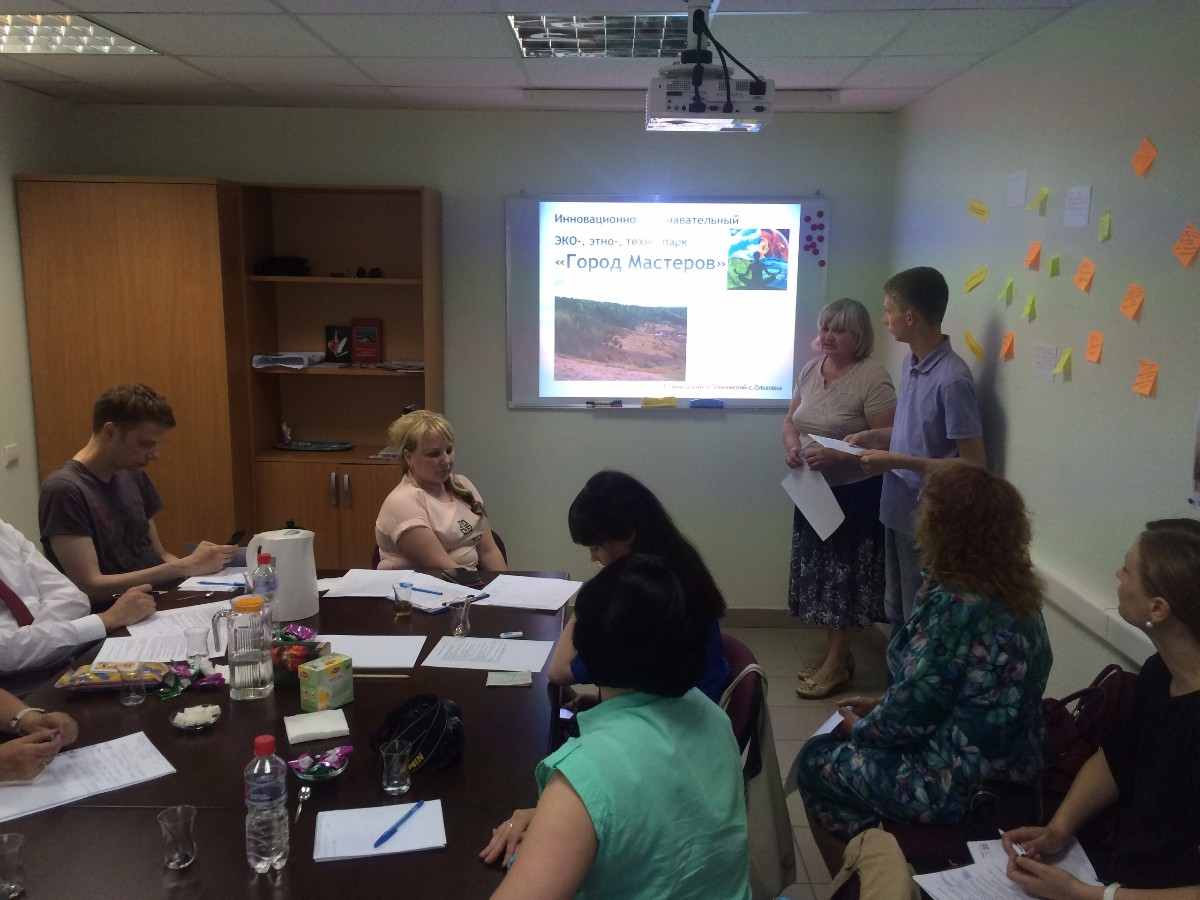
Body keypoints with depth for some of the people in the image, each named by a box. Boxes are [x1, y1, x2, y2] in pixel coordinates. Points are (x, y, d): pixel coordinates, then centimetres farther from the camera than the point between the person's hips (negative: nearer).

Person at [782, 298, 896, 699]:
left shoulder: (873, 378, -17)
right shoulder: (810, 369, 6)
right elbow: (791, 420, 13)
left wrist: (836, 457, -27)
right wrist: (792, 448, -8)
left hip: (854, 493, -7)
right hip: (813, 489, 7)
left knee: (844, 574, 3)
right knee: (820, 572, 14)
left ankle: (837, 664, 16)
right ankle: (835, 652, 29)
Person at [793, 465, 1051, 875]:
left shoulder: (954, 606, -28)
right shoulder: (1013, 591, 0)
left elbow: (907, 717, -21)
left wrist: (859, 727, -2)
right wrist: (879, 705, 12)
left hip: (962, 785, -8)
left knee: (815, 761, 11)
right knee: (854, 739, 24)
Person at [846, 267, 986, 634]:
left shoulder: (952, 379, -23)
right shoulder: (911, 362, 4)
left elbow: (973, 465, -22)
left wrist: (896, 461, -23)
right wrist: (876, 436, 3)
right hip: (898, 511, 9)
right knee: (896, 611, 22)